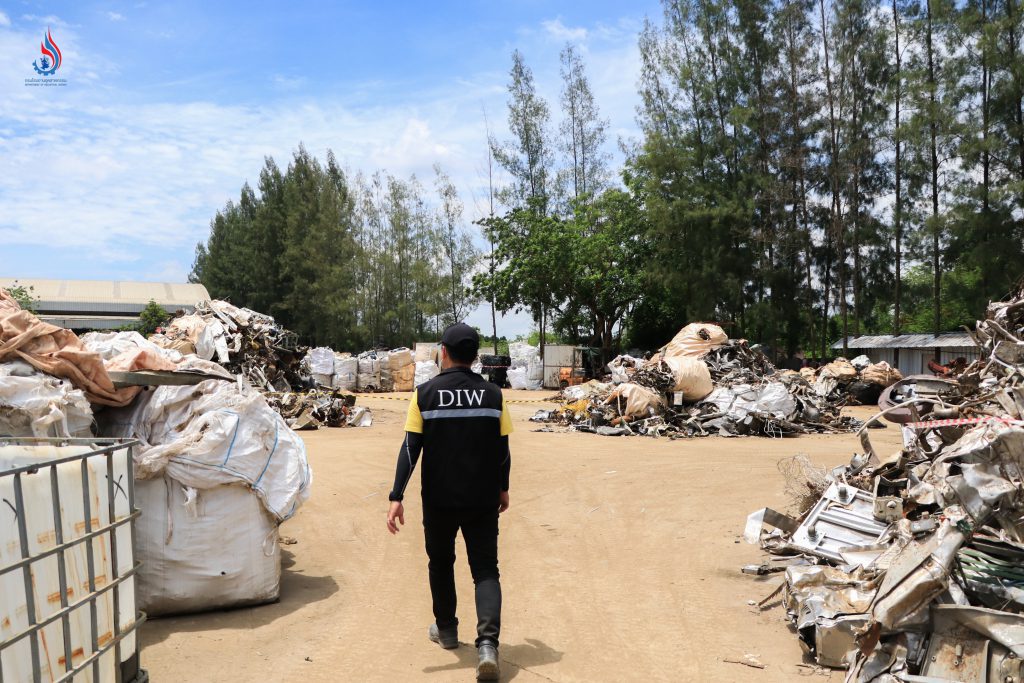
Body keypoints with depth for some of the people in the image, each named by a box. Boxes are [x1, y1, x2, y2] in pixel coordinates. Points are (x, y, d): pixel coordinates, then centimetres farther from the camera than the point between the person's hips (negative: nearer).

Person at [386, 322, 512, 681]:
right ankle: (487, 643, -10)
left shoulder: (426, 393, -7)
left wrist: (397, 497, -7)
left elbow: (410, 448, -9)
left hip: (439, 499, 0)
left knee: (441, 564, 20)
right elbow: (502, 449, 3)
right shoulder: (493, 394, -2)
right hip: (483, 499, 1)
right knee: (485, 569, 6)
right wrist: (502, 488, 18)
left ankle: (446, 629, 34)